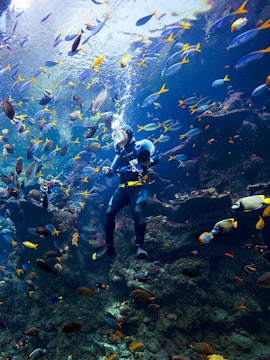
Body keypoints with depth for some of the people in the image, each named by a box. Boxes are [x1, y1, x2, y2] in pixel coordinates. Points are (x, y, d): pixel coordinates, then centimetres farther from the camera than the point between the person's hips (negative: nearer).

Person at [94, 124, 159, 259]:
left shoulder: (142, 144, 5)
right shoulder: (120, 153, 22)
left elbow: (155, 158, -6)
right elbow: (112, 172, 22)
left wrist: (148, 162, -28)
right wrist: (107, 171, -1)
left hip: (138, 187, -6)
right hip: (123, 188, 6)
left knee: (138, 212, -26)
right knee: (109, 212, -3)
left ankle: (139, 246, -17)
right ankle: (109, 246, 8)